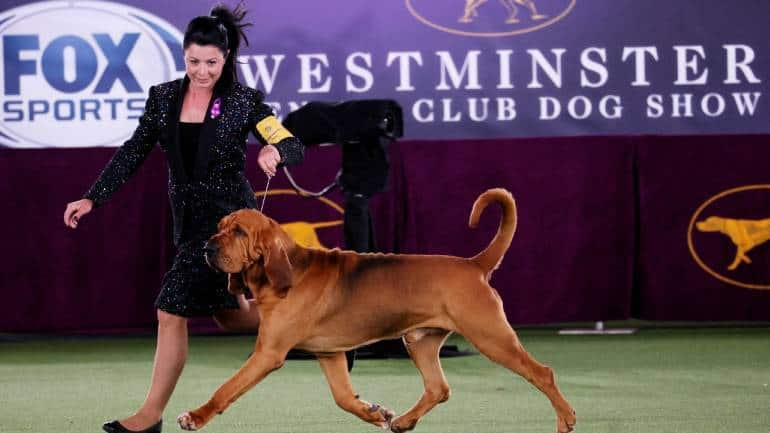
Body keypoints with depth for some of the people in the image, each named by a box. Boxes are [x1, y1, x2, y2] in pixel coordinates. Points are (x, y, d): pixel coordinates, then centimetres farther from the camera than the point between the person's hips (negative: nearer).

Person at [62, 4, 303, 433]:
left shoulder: (244, 102, -10)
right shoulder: (163, 98, 2)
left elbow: (295, 147, -12)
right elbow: (133, 153, 7)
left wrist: (275, 151, -35)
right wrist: (92, 198, 1)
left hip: (228, 218, -6)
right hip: (189, 220, 6)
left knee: (173, 312, -10)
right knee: (227, 314, 14)